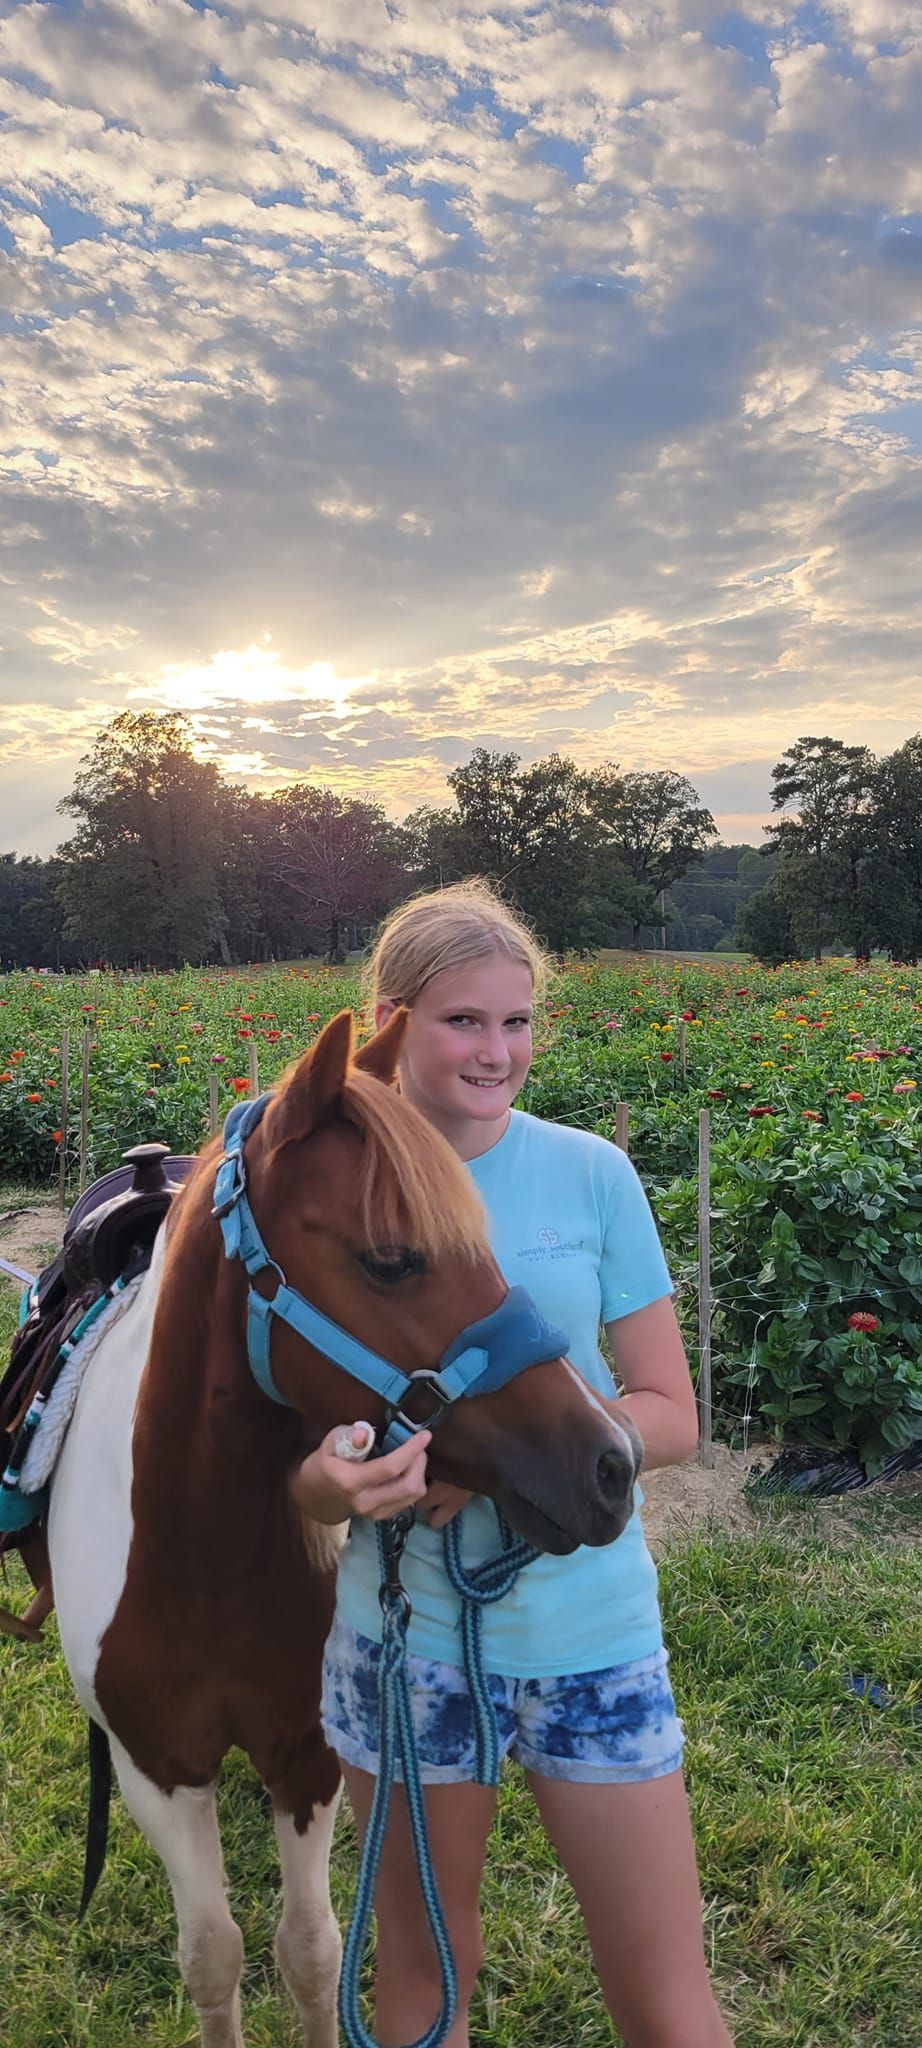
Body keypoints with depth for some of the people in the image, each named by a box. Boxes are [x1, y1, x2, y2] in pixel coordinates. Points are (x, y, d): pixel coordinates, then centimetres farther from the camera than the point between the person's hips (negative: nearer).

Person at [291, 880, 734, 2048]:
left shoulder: (592, 1174, -8)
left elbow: (672, 1417, -5)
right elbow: (301, 1478, 0)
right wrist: (336, 1479, -24)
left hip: (592, 1629, 0)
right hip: (404, 1635, 1)